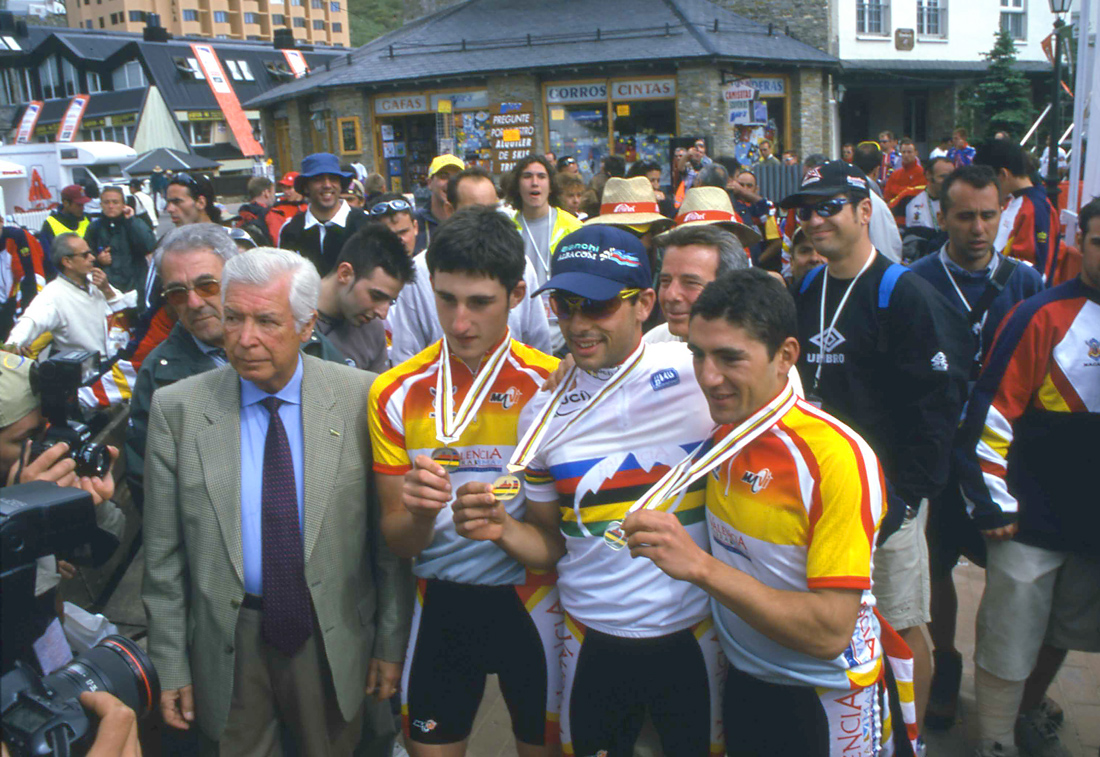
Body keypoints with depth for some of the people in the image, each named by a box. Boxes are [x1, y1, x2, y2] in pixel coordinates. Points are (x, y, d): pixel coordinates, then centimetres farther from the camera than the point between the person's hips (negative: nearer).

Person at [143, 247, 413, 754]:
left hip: (334, 634, 0)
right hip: (227, 641, 1)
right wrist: (171, 666, 0)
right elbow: (164, 555, -2)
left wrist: (391, 641, -1)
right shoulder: (176, 409, -7)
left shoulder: (361, 397, -11)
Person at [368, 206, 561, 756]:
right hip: (442, 603, 1)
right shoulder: (395, 393, -5)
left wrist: (504, 518, -21)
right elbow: (397, 539, -2)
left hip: (532, 600, -1)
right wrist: (419, 512, -25)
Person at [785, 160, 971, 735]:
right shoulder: (805, 291, 9)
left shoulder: (907, 295, -11)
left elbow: (935, 407, -15)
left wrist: (905, 497, -17)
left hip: (885, 492, -6)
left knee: (901, 629, 5)